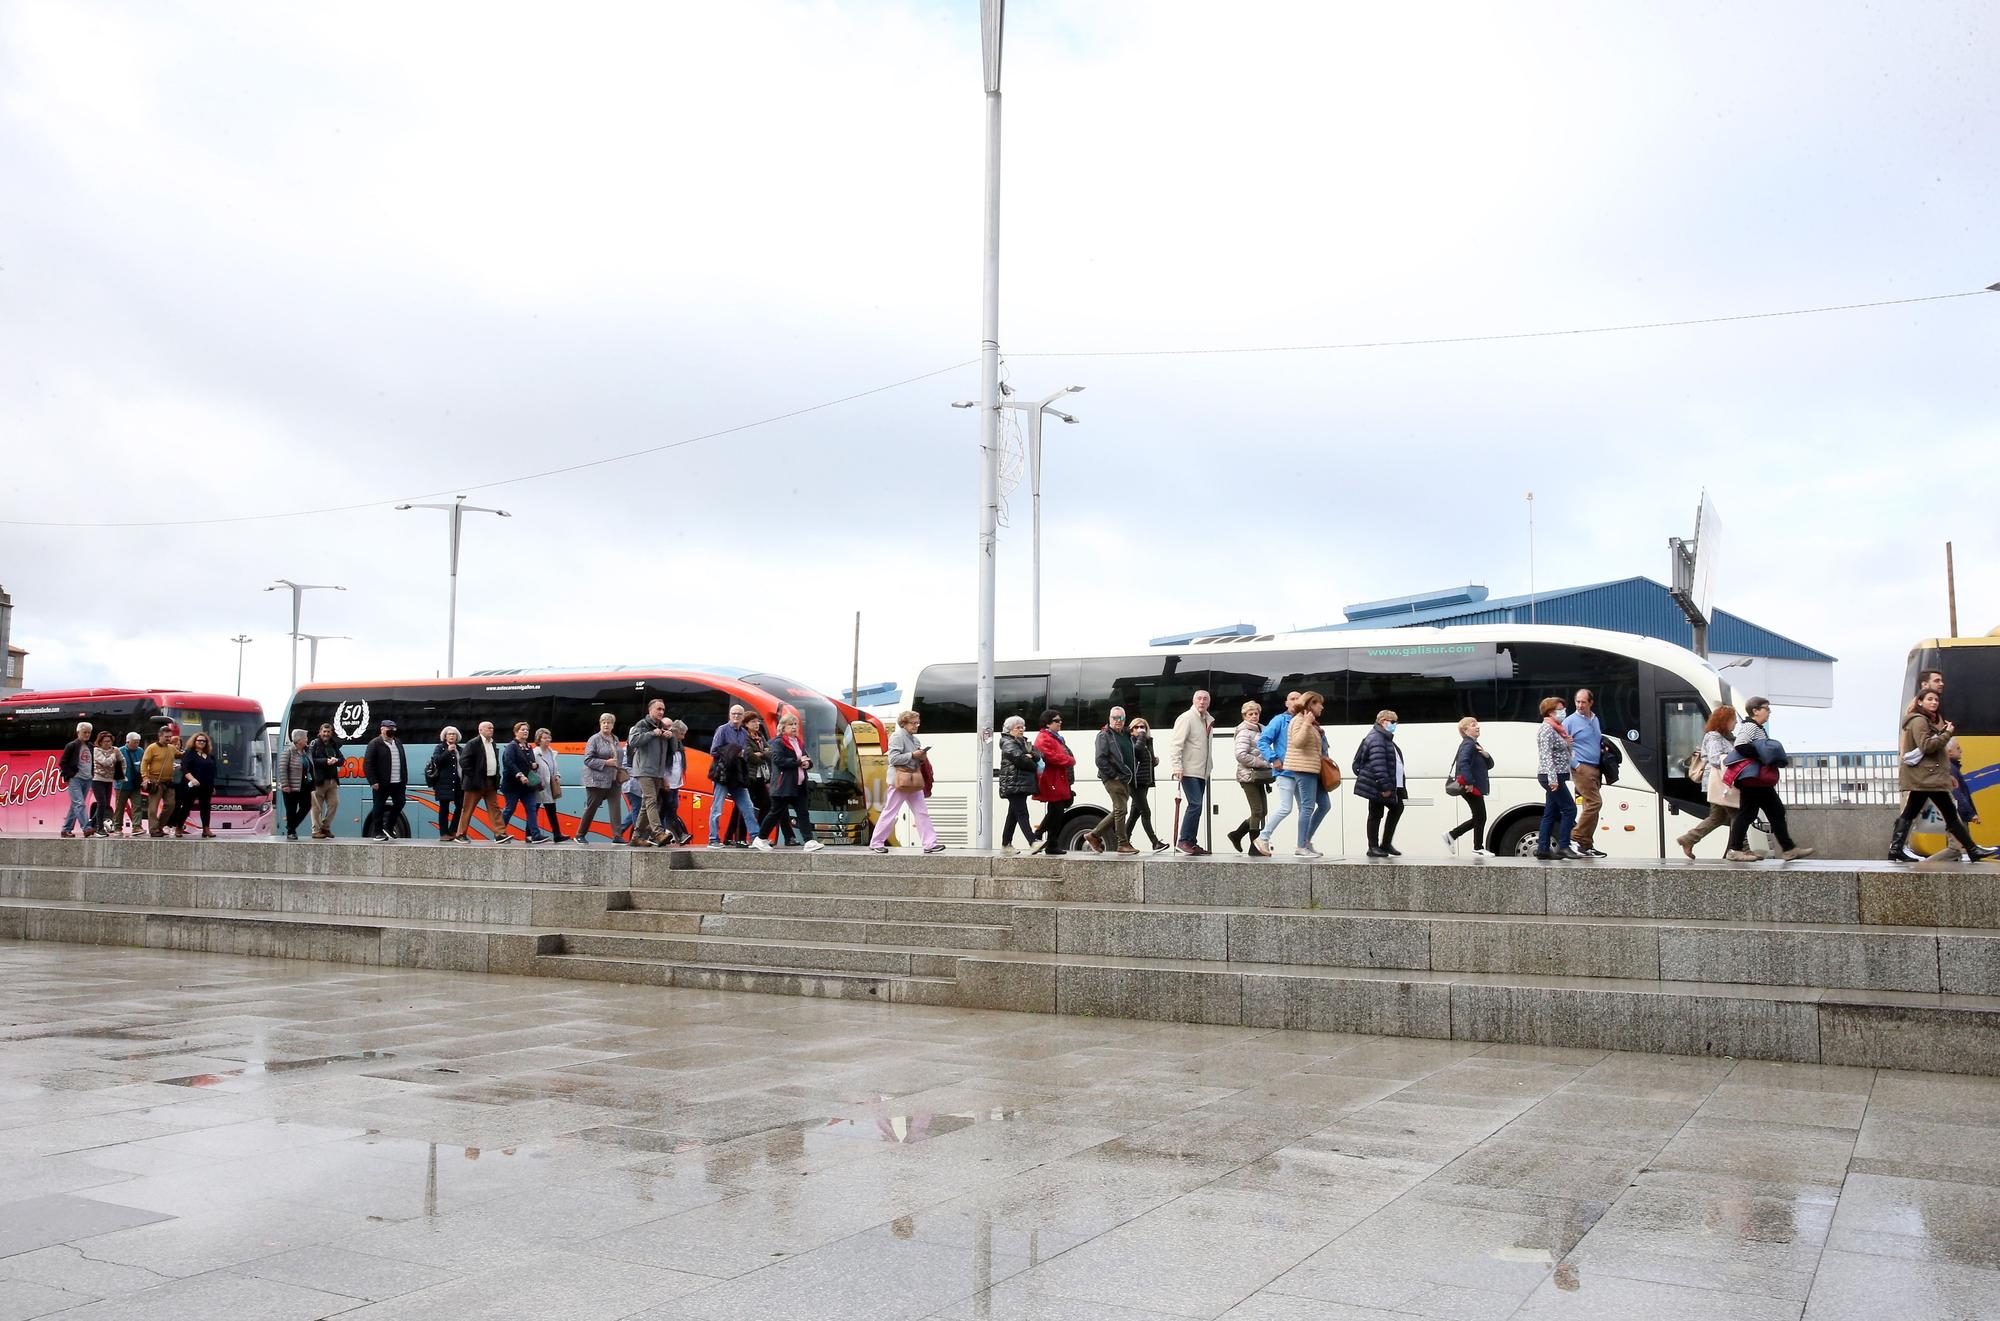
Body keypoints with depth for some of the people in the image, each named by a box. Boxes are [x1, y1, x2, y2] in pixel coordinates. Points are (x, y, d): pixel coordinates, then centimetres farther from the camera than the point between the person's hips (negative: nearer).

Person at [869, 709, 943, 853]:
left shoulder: (915, 739, 17)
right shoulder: (897, 737, -8)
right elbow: (893, 759, -17)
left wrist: (922, 758, 5)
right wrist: (912, 755, -19)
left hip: (913, 781, 8)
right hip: (900, 780, -8)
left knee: (922, 812, 2)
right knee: (890, 812, -2)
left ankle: (930, 844, 1)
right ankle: (875, 843, 7)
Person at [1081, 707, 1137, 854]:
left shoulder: (1126, 735, 19)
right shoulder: (1104, 735, -6)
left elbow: (1132, 756, 27)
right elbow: (1100, 759, -15)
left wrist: (1130, 776, 13)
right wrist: (1113, 775, -16)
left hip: (1126, 780, 9)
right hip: (1113, 780, -8)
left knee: (1118, 811, 11)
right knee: (1121, 809, -9)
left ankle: (1093, 835, 20)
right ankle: (1123, 844, -3)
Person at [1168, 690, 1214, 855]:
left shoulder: (1207, 720, 16)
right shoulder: (1187, 718, -9)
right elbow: (1177, 743, -16)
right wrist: (1177, 766, -22)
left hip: (1201, 772, 9)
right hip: (1189, 771, -8)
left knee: (1196, 806, 9)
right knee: (1195, 804, -16)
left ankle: (1191, 842, 13)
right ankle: (1183, 840, -12)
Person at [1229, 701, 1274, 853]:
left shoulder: (1261, 730, 18)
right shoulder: (1244, 732, -9)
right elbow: (1241, 755, -21)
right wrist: (1263, 763, -16)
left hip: (1259, 777, 9)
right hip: (1249, 776, -9)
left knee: (1262, 812, 8)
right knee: (1257, 811, -9)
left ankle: (1236, 835, 19)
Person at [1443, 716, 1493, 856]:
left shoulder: (1475, 745, 19)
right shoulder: (1468, 745, -13)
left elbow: (1489, 765, 16)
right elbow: (1463, 763, -29)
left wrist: (1486, 755, -5)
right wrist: (1469, 782, -30)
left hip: (1475, 787, 10)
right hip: (1472, 787, -10)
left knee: (1478, 818, 14)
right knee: (1480, 817, -2)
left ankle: (1451, 835, 18)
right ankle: (1478, 849, 7)